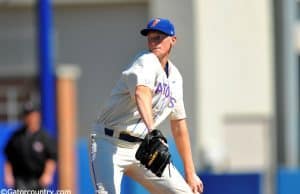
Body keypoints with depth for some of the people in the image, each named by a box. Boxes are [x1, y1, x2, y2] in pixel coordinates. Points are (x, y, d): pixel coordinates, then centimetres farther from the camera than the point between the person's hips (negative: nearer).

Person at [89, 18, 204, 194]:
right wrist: (151, 129, -55)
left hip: (140, 147, 8)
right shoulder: (146, 61, -14)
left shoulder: (175, 78, 11)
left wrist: (190, 173, 15)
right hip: (110, 143, -8)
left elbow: (179, 124, 18)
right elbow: (141, 93, -36)